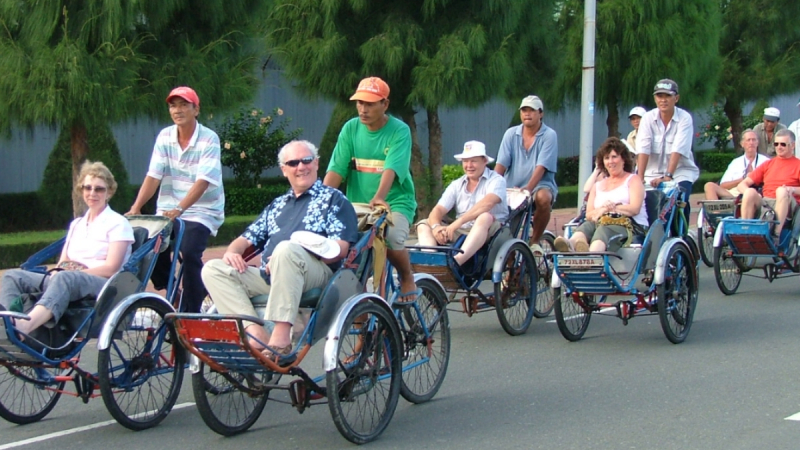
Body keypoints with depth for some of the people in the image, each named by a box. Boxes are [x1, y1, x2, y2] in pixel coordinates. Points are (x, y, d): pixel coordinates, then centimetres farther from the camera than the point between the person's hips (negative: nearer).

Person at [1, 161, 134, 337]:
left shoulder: (118, 223, 8)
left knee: (64, 279, -40)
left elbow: (110, 268, -4)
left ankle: (24, 326, -64)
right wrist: (55, 272, -4)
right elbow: (62, 263, 20)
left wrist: (74, 271, -14)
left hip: (103, 285, -7)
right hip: (68, 280, 7)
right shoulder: (76, 224, 28)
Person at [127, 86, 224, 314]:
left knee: (189, 253, -25)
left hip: (201, 211, -5)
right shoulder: (165, 137, 3)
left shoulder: (209, 139, -11)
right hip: (168, 211, 5)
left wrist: (179, 208, -34)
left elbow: (203, 181, -21)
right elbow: (153, 176, -3)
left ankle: (192, 312, -13)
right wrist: (135, 208, -16)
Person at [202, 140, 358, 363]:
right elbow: (248, 238, 28)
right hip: (269, 277, 6)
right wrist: (232, 251, 2)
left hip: (316, 274, -6)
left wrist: (292, 257, -15)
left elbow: (341, 248, -2)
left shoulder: (333, 199, 12)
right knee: (212, 269, -13)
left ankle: (281, 335, -41)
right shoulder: (277, 205, 30)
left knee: (286, 249, -38)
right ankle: (256, 333, -29)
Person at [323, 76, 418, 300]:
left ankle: (407, 279, -1)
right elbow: (336, 170, -4)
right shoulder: (350, 129, 4)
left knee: (391, 237, -32)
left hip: (395, 202, -3)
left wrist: (379, 198, -40)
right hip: (358, 204, 4)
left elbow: (391, 170, -22)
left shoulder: (399, 130, -7)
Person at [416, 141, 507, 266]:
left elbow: (487, 203, -21)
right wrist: (436, 227, -22)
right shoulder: (456, 185, 14)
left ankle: (457, 261, -53)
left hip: (490, 232, -5)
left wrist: (458, 222, -31)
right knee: (424, 225, -9)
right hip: (460, 233, 5)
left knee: (485, 217, -37)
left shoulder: (496, 180, -1)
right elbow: (438, 210, 3)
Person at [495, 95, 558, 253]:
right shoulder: (511, 134, 6)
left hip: (540, 185, -3)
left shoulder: (549, 135, -5)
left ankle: (535, 241, -13)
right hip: (512, 187, 3)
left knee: (543, 198, -37)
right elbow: (501, 164, -1)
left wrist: (527, 189, -30)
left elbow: (541, 167, -16)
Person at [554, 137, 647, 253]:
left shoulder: (632, 180, 17)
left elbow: (635, 209, -1)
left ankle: (590, 256, -74)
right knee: (586, 226, -34)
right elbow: (588, 215, 15)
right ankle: (570, 244, -70)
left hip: (629, 226, -4)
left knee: (603, 231, -40)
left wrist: (611, 208, -13)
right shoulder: (598, 186, 30)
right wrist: (601, 210, -8)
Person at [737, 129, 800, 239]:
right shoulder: (768, 164, 24)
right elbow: (742, 185, 16)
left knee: (782, 190, -35)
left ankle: (776, 235, -42)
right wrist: (750, 193, -6)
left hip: (785, 205, -3)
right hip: (764, 202, 3)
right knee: (750, 192, -28)